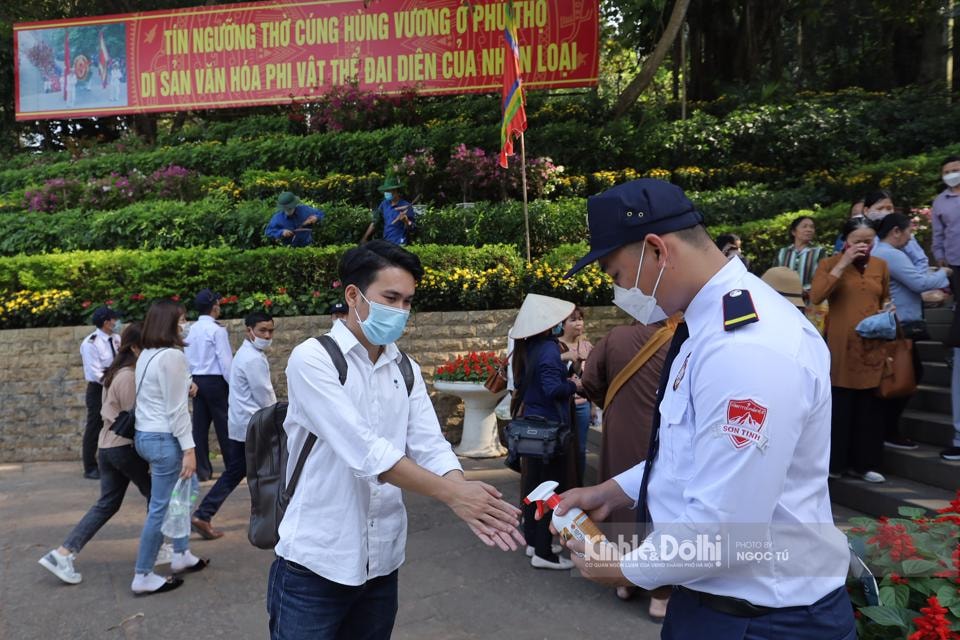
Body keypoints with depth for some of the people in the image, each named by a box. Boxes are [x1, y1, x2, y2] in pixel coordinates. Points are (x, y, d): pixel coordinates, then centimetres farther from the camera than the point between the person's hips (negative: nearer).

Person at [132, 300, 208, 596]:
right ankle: (143, 577, 11)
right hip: (164, 438, -10)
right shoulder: (172, 355, -18)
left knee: (185, 490, 23)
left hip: (146, 434, 10)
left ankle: (181, 556, 32)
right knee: (161, 508, 0)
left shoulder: (147, 354, 11)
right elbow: (175, 408, -19)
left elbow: (157, 399, 13)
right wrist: (189, 447, -16)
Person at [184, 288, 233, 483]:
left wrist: (192, 380, 18)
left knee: (200, 425, 7)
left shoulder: (191, 330, 8)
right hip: (215, 381, -7)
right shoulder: (217, 329, -12)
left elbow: (187, 357, 10)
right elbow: (225, 359, -15)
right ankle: (234, 468, 3)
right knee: (225, 425, -1)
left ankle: (202, 470, 11)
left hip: (197, 381, 7)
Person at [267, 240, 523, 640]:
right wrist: (450, 493, -25)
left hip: (382, 562, 6)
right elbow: (363, 450, -23)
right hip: (315, 564, -5)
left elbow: (431, 447, -2)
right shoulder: (313, 359, -13)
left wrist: (469, 503, -21)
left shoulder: (406, 370, 7)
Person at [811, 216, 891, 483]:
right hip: (840, 348, -4)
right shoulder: (830, 264, -1)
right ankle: (833, 463, 11)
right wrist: (843, 264, -18)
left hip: (872, 346, 4)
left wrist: (888, 310, 3)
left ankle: (864, 463, 20)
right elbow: (816, 296, -18)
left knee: (868, 407, 9)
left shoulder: (880, 266, 12)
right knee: (838, 406, 0)